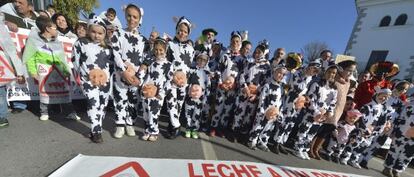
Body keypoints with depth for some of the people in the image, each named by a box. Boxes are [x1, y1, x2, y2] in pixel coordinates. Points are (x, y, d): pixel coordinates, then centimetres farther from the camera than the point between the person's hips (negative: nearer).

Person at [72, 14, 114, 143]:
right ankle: (96, 131, 0)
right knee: (94, 103, -10)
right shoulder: (80, 43, 2)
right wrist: (87, 75, -8)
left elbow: (112, 62, 11)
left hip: (105, 80, 3)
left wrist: (107, 75, -1)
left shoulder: (107, 46, 9)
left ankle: (98, 128, 24)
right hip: (89, 80, -3)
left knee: (103, 104, 8)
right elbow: (76, 62, 0)